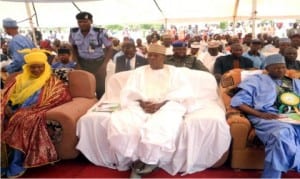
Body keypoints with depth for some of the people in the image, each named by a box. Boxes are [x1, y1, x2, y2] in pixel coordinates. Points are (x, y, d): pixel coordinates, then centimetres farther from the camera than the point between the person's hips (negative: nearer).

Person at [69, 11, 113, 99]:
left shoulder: (100, 32, -18)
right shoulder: (73, 32, -6)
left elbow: (109, 48, -9)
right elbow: (73, 48, 10)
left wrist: (104, 65, -16)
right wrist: (77, 63, 2)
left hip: (98, 62, -2)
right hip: (83, 62, 3)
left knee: (100, 87, -2)